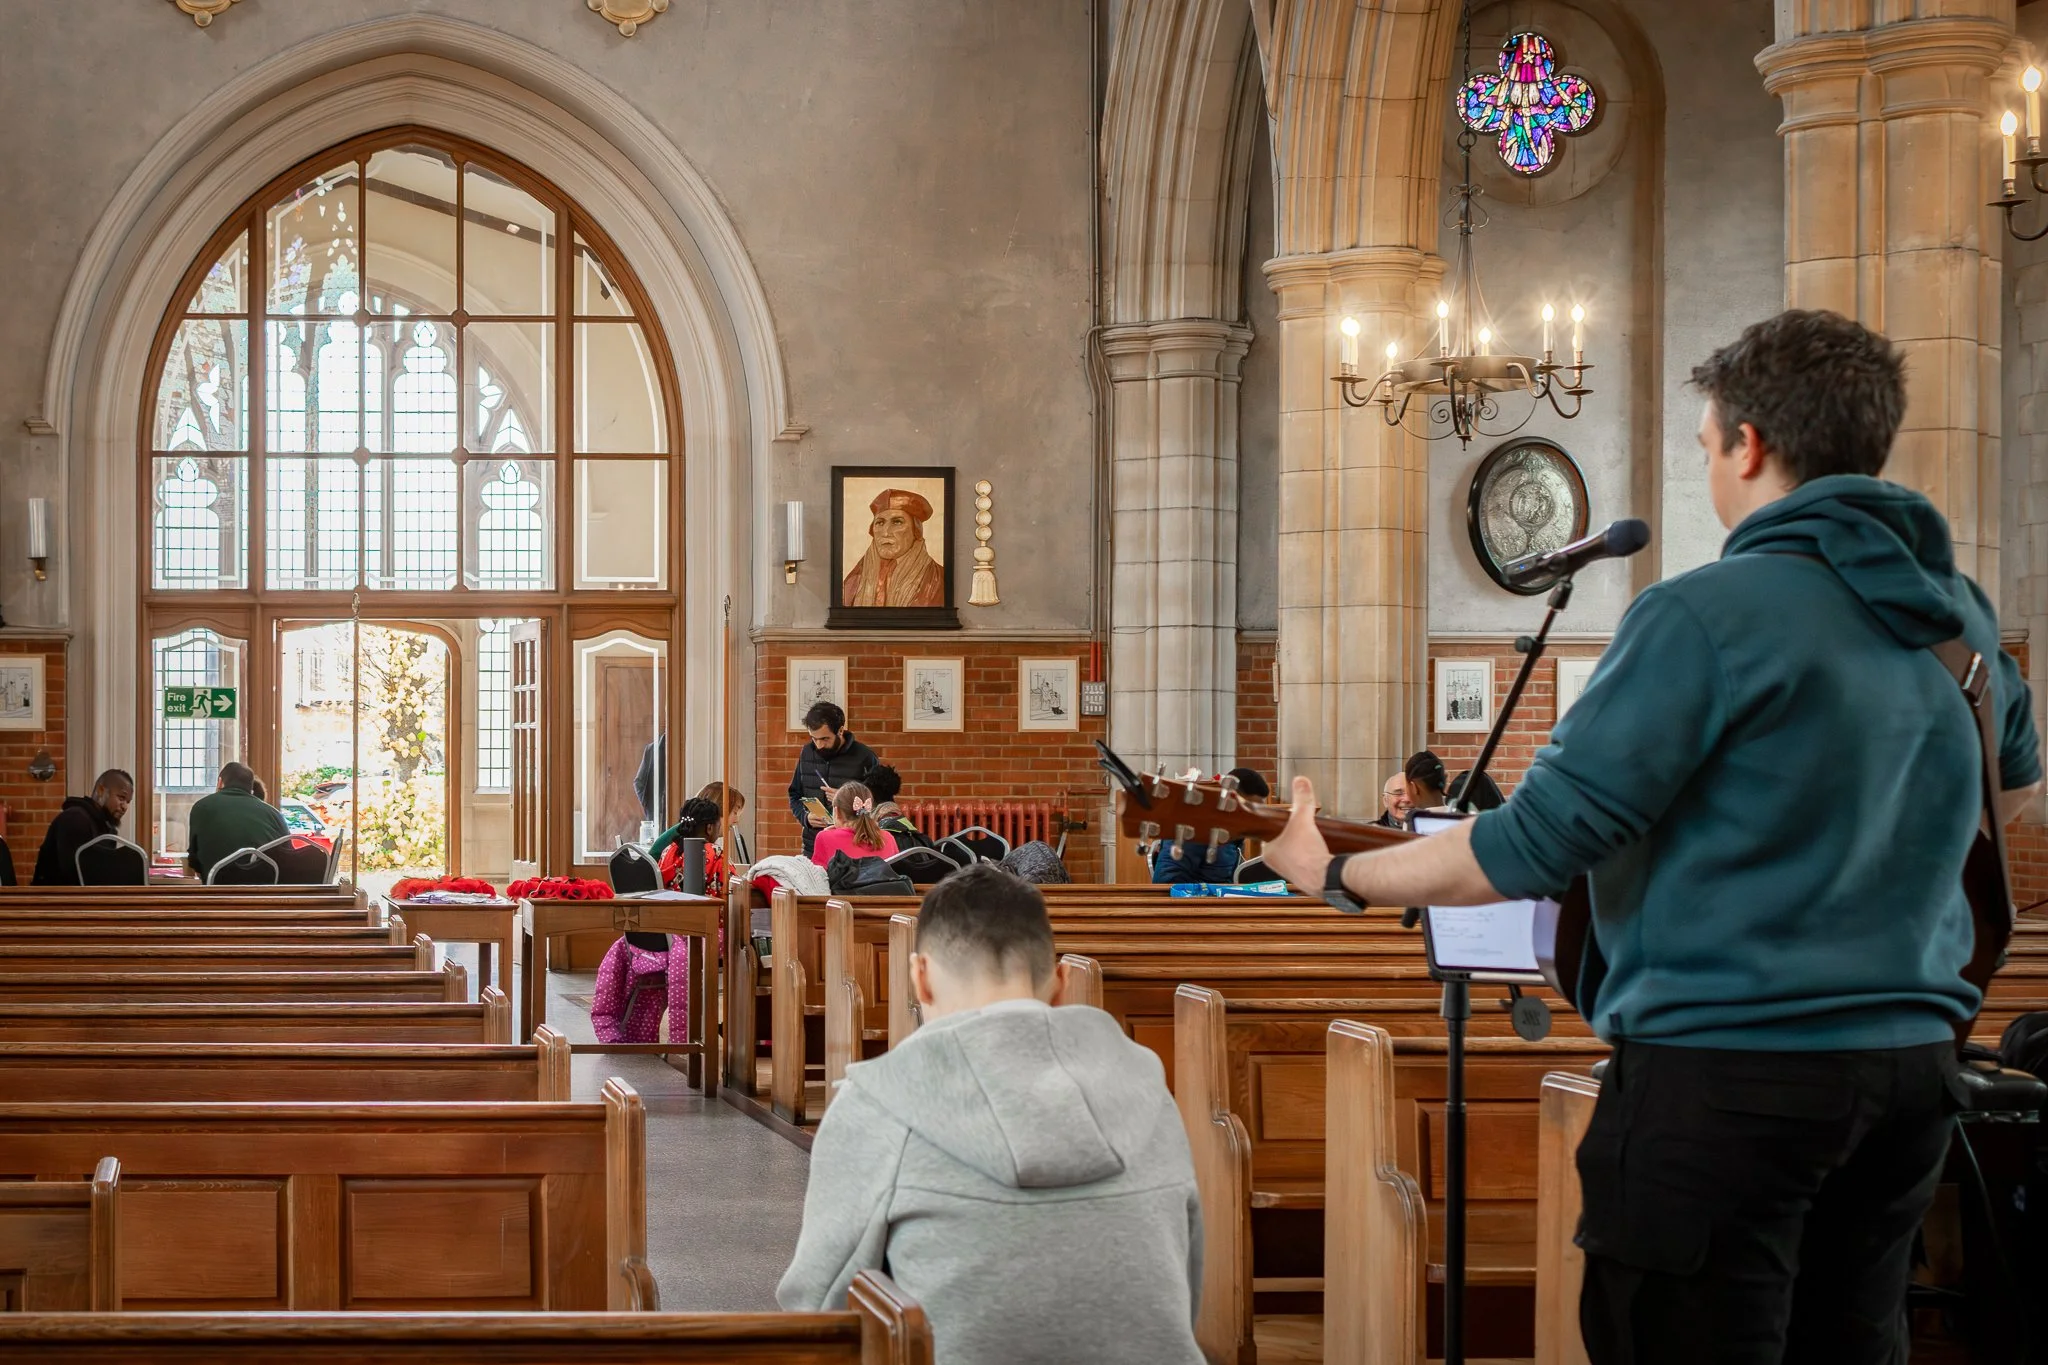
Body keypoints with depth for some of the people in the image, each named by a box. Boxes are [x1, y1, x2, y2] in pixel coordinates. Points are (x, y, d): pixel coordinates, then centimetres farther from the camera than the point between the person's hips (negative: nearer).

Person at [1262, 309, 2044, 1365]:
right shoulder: (1960, 614, 7)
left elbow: (1538, 843, -15)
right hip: (1911, 1062, 7)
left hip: (1727, 1070, -7)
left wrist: (1338, 874, -2)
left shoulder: (1709, 615, -16)